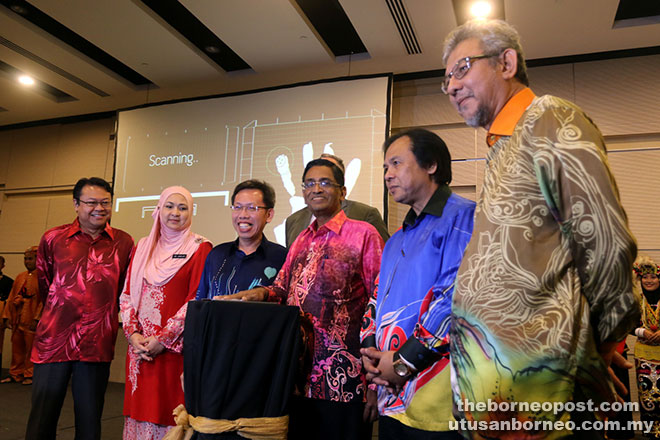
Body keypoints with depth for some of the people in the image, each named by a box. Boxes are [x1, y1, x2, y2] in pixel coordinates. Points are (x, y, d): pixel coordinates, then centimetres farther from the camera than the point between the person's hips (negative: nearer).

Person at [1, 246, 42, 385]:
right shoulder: (20, 277, 14)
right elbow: (12, 297, 16)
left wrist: (37, 319, -18)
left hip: (32, 321, -7)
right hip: (17, 320, 7)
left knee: (31, 347, -1)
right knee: (17, 348, 14)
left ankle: (30, 375, 10)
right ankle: (16, 374, 25)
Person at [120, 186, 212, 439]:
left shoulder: (200, 248, -3)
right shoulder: (143, 247, 13)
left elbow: (197, 301, -9)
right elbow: (127, 294, 11)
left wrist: (164, 339, -12)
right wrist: (133, 333, -3)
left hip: (175, 348, -4)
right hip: (140, 346, 5)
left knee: (167, 410, 1)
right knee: (140, 407, 10)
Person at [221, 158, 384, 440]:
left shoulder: (363, 234, -6)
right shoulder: (301, 242, 14)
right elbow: (282, 290, 20)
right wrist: (261, 293, -4)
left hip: (344, 382, -6)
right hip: (299, 379, 6)